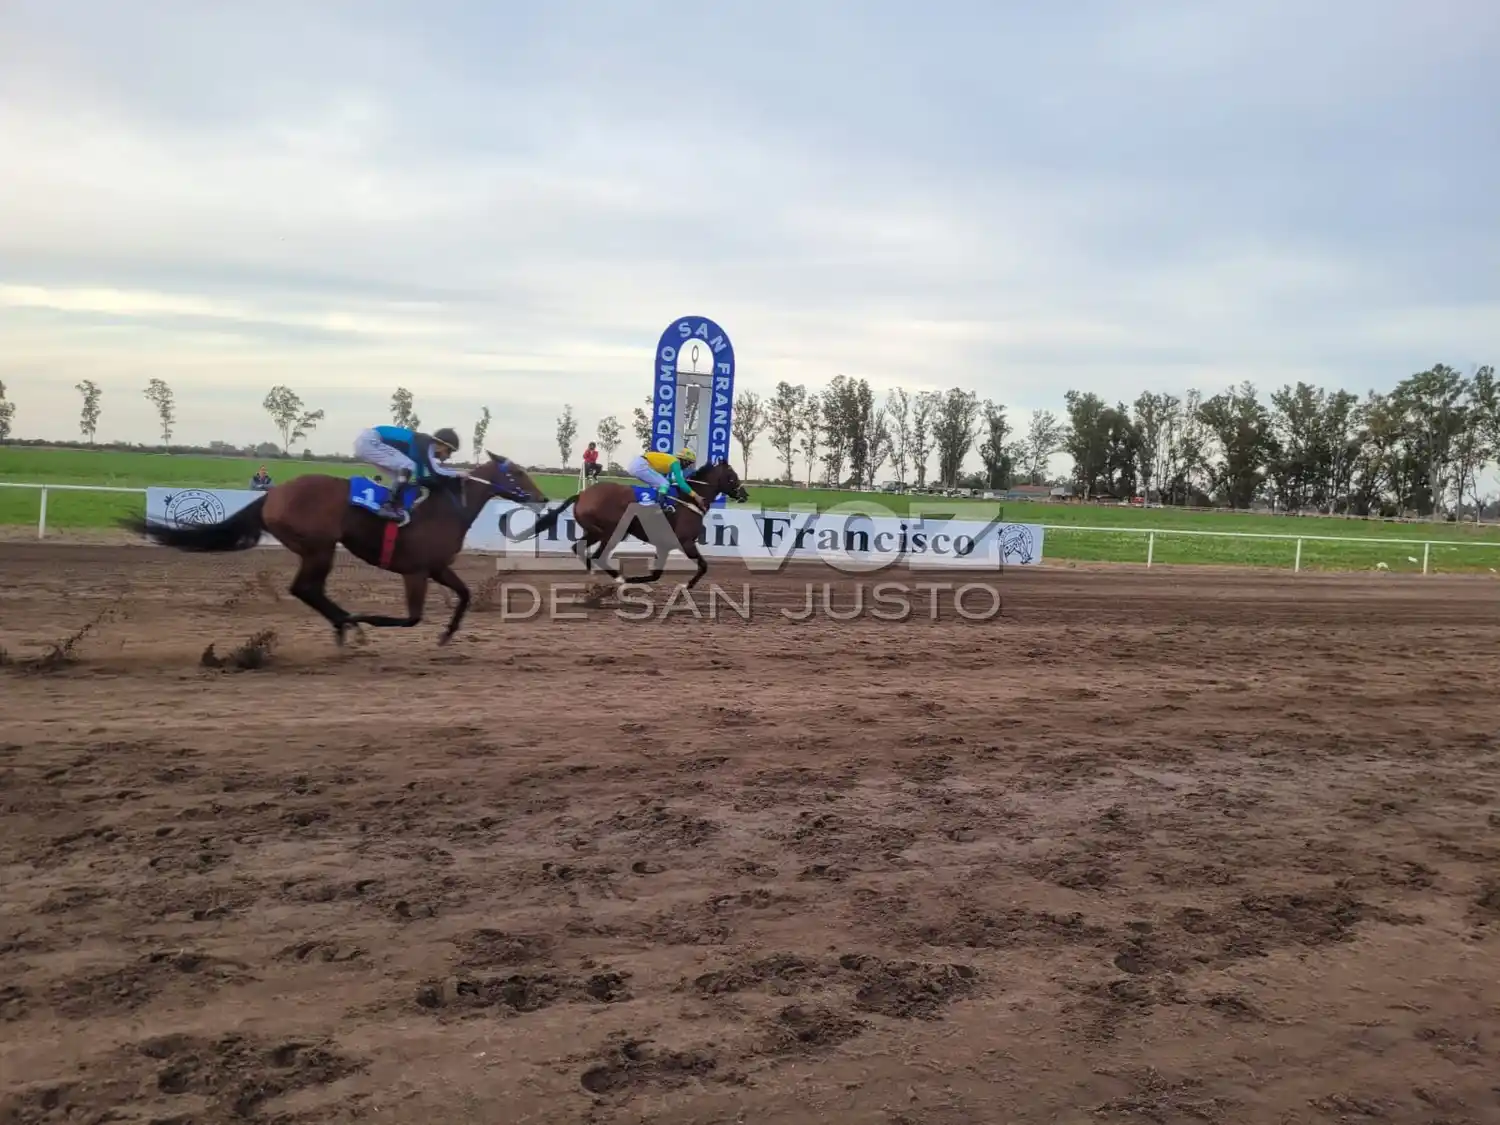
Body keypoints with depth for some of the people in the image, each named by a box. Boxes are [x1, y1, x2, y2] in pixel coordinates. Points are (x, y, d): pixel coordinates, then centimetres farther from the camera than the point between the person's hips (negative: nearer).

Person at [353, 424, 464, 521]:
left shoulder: (423, 445, 14)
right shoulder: (427, 445, -13)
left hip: (367, 441, 10)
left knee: (403, 473, 13)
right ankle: (391, 507, -14)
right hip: (369, 441, -10)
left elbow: (421, 477, 18)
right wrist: (457, 473, -7)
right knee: (408, 467, -14)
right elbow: (434, 472, -22)